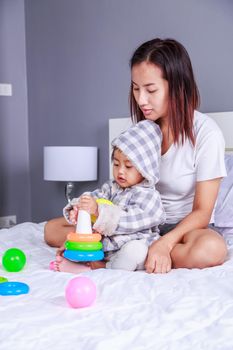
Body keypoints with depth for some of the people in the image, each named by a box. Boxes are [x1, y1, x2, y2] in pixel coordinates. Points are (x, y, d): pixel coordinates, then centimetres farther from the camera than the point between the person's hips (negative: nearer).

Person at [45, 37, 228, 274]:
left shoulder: (206, 132, -16)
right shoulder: (143, 128, 1)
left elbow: (202, 211, -15)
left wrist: (164, 243, -31)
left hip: (187, 226, -4)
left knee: (212, 249, -42)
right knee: (53, 228, -7)